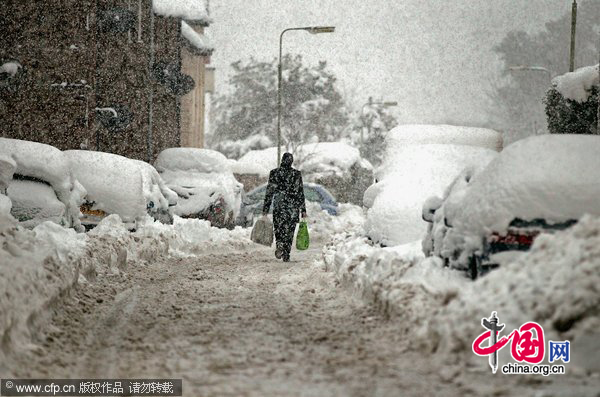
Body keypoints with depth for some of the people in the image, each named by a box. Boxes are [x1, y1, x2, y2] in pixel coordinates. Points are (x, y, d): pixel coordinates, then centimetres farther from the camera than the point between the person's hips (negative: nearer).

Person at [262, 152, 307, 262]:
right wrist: (303, 210, 3)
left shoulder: (274, 173, -2)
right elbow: (300, 193, -1)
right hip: (293, 207, 0)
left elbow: (269, 192, 0)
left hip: (278, 206, 0)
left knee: (279, 228, 9)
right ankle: (286, 255, 8)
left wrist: (265, 208, 6)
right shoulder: (296, 174, -2)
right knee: (289, 230, 9)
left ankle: (279, 245, -20)